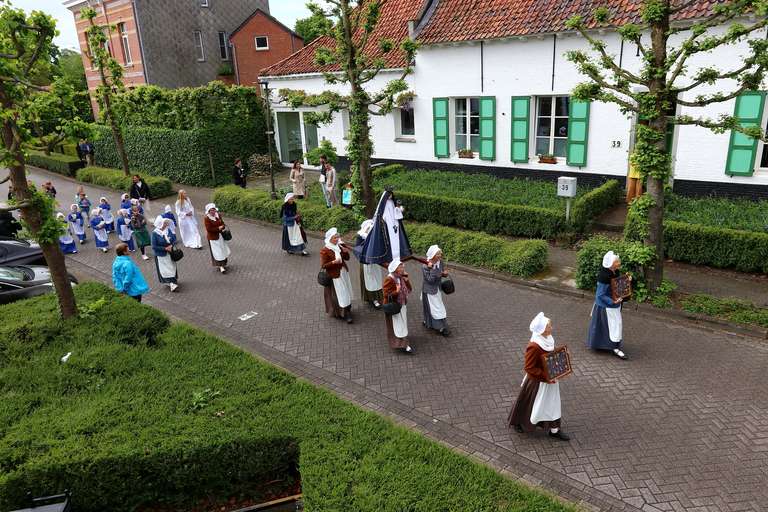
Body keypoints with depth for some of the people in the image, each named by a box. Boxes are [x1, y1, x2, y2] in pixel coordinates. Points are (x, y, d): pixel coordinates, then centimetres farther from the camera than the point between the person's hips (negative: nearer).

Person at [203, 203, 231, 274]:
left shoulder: (218, 215, 0)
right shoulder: (207, 218, -17)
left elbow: (222, 223, 8)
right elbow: (209, 229, -21)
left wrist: (222, 227, -15)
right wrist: (218, 228, -22)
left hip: (220, 235, 6)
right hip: (213, 237, -6)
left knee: (223, 250, 13)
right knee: (217, 251, 1)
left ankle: (223, 264, 30)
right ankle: (221, 266, 7)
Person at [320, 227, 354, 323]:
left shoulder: (339, 246, 2)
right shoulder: (324, 251, -17)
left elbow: (347, 258, 9)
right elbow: (323, 265, -16)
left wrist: (345, 251, -11)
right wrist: (334, 262, -28)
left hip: (343, 273, 7)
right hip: (334, 275, -7)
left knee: (346, 293, 13)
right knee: (337, 295, 3)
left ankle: (347, 312, 27)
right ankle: (338, 313, 17)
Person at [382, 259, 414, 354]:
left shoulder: (401, 278, 1)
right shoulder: (389, 280, -23)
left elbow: (409, 289, 5)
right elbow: (386, 295, -23)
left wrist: (407, 280, -11)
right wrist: (396, 292, -36)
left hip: (402, 305, 8)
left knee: (402, 324, 19)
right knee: (397, 325, -3)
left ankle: (403, 342, 34)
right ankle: (402, 345, 2)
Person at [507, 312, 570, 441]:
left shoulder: (547, 340, -6)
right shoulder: (533, 347, -32)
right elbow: (529, 368, -27)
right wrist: (545, 377, -26)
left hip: (549, 379, 8)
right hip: (537, 381, -8)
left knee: (552, 403, 18)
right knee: (528, 403, 13)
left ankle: (554, 430, 33)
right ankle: (517, 423, 37)